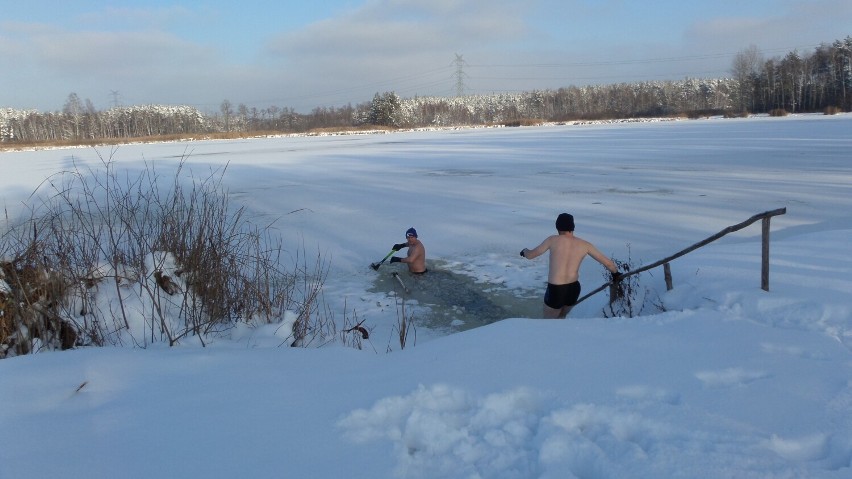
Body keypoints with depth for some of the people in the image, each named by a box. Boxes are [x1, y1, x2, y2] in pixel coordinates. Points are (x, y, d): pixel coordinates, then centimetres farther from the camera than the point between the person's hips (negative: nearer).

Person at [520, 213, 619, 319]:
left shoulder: (552, 240, -6)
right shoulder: (584, 245, 1)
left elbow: (530, 255, 5)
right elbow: (608, 263, 6)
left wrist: (525, 250, 29)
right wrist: (615, 273, 27)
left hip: (555, 290, -4)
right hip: (574, 289, 4)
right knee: (561, 317, 28)